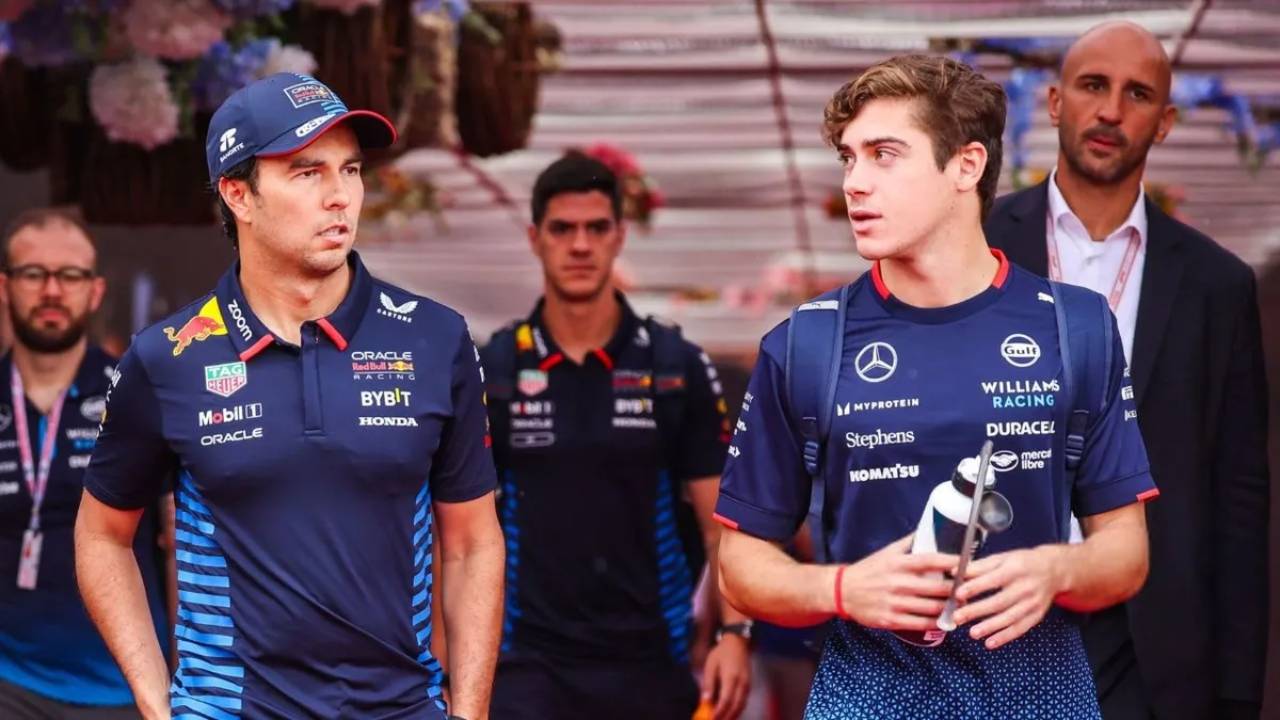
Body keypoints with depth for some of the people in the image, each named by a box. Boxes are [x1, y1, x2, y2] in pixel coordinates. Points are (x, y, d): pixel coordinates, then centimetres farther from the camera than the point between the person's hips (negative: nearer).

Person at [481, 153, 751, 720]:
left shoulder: (681, 368, 2)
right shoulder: (490, 372, 2)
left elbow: (721, 518, 3)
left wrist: (734, 632, -10)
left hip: (650, 664, 1)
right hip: (530, 666, -1)